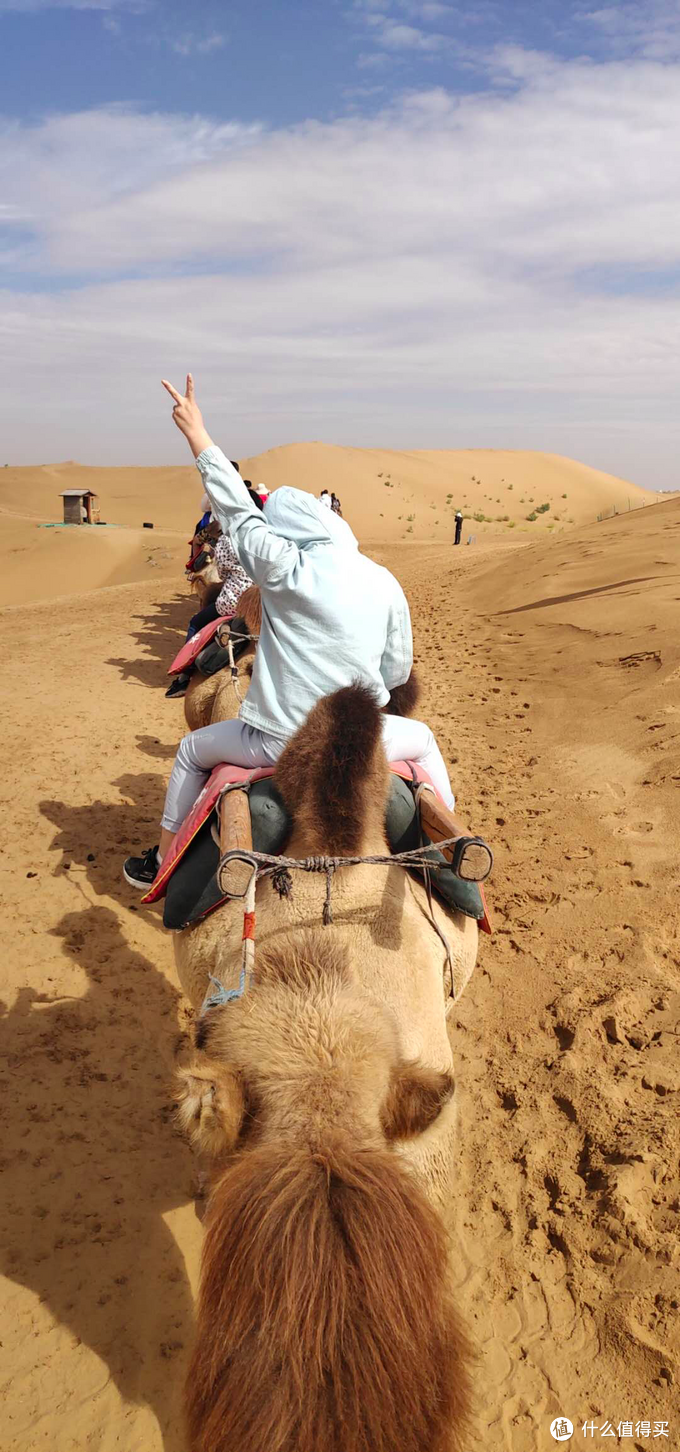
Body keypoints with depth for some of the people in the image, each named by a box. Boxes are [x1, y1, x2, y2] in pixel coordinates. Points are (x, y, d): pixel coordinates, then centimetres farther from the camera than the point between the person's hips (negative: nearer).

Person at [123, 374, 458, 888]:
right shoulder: (386, 583, -3)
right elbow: (398, 671, 4)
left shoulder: (286, 570, -14)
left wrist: (197, 433, 6)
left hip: (279, 742, -2)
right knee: (423, 739, 33)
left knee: (193, 749, 25)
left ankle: (162, 859, 35)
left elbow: (237, 510, -2)